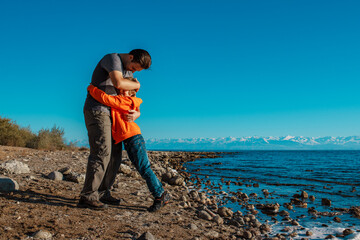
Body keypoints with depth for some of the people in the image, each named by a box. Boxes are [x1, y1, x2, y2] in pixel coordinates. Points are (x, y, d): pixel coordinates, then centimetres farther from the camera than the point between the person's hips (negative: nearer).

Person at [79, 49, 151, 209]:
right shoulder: (113, 58, -11)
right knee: (101, 153, -16)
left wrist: (136, 113, -9)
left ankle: (102, 193, 13)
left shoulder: (129, 72, 16)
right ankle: (87, 197, -12)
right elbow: (118, 83, -31)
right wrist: (137, 85, -10)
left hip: (110, 114, 9)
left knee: (115, 154, 5)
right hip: (96, 111, -9)